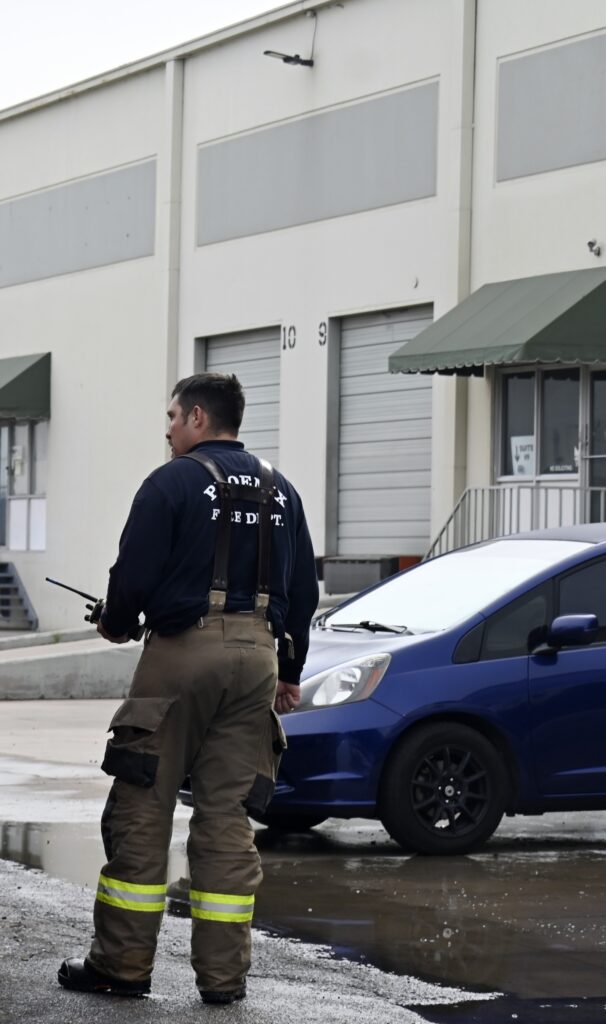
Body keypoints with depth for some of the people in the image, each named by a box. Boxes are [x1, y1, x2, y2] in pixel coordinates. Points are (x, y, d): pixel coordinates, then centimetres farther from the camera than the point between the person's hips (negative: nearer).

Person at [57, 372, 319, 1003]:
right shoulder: (280, 492, 14)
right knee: (227, 818, 7)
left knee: (141, 810, 2)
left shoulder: (173, 483, -5)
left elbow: (135, 573, -11)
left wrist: (115, 625, 9)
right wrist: (289, 675, 23)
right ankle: (224, 974, 5)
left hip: (182, 650, -5)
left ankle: (122, 963, 4)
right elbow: (303, 591, 16)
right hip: (256, 656, 6)